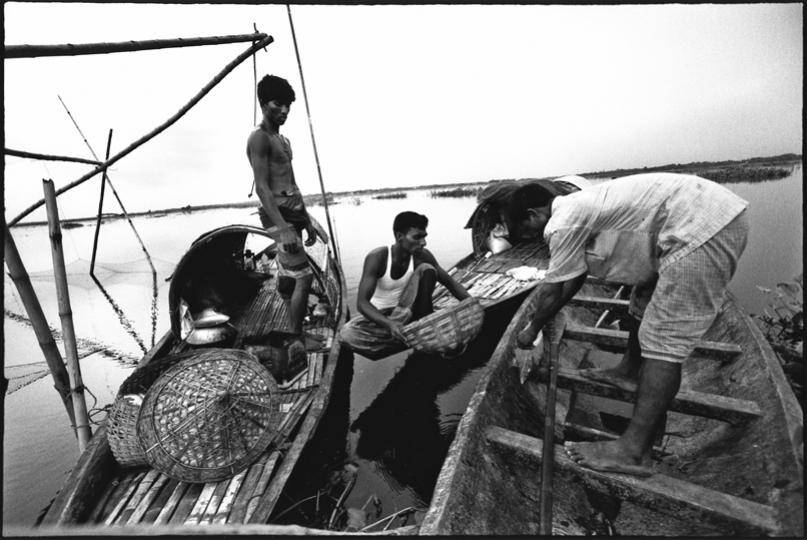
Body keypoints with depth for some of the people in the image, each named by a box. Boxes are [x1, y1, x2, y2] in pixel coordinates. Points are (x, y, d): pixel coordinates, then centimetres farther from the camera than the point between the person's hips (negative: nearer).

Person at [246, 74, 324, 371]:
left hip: (294, 212, 9)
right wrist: (283, 228, -27)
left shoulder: (284, 140, 23)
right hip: (277, 213, -9)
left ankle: (294, 336, 20)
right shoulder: (259, 138, -5)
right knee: (303, 276, -15)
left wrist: (307, 222, 21)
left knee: (288, 279, 10)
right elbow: (262, 187, -16)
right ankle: (297, 338, -2)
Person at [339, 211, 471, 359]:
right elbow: (361, 302, -30)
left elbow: (449, 282, -4)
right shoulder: (377, 257, -24)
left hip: (405, 311, 2)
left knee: (427, 269, -20)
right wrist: (389, 324, -46)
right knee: (347, 334, -33)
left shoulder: (422, 256, -13)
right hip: (379, 314, -1)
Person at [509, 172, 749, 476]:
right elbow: (572, 281, 23)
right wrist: (543, 318, 30)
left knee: (663, 341, -12)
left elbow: (552, 292, -7)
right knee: (644, 301, 23)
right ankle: (630, 371, 43)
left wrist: (531, 331, 9)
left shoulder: (563, 224, -15)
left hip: (704, 228, -11)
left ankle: (634, 451, -6)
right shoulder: (577, 209, 15)